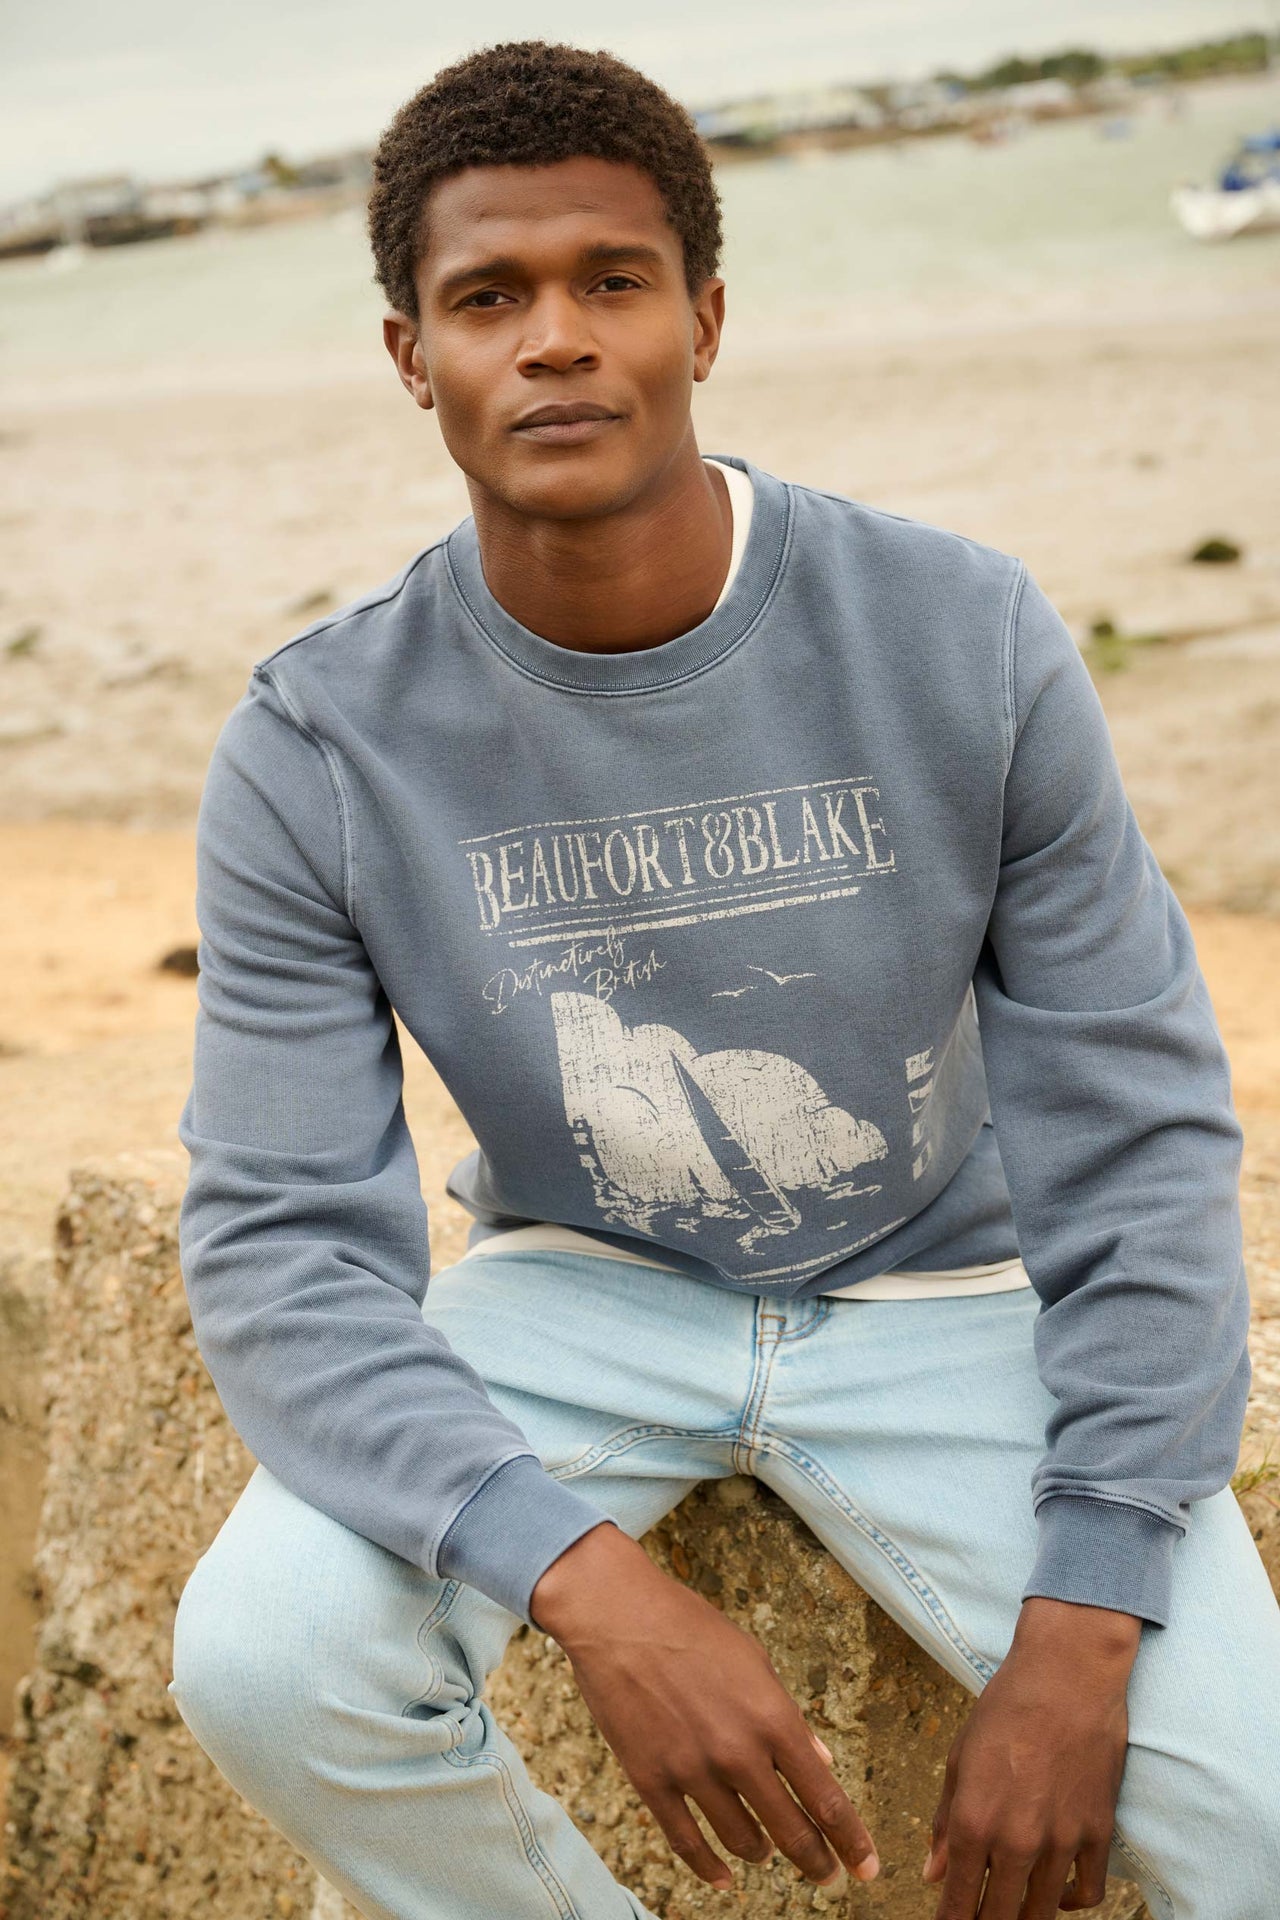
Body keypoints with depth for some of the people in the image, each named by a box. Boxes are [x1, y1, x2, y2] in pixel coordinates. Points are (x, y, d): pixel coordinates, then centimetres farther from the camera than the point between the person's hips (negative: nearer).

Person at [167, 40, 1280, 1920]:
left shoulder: (965, 640, -15)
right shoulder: (314, 754, -15)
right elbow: (285, 1246, -16)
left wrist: (1076, 1647, -20)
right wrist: (592, 1584, -34)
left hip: (942, 1291, 0)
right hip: (577, 1292, 1)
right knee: (258, 1658, -26)